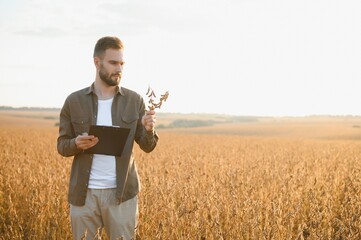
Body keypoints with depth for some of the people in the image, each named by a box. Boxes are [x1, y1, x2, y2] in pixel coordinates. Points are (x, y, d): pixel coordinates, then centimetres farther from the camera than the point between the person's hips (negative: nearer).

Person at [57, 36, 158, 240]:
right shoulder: (74, 101, 1)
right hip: (84, 193, 1)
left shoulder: (135, 100, 1)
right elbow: (62, 146, 4)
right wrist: (77, 143, -18)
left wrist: (149, 129, -20)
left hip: (122, 193, 0)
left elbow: (147, 146, 2)